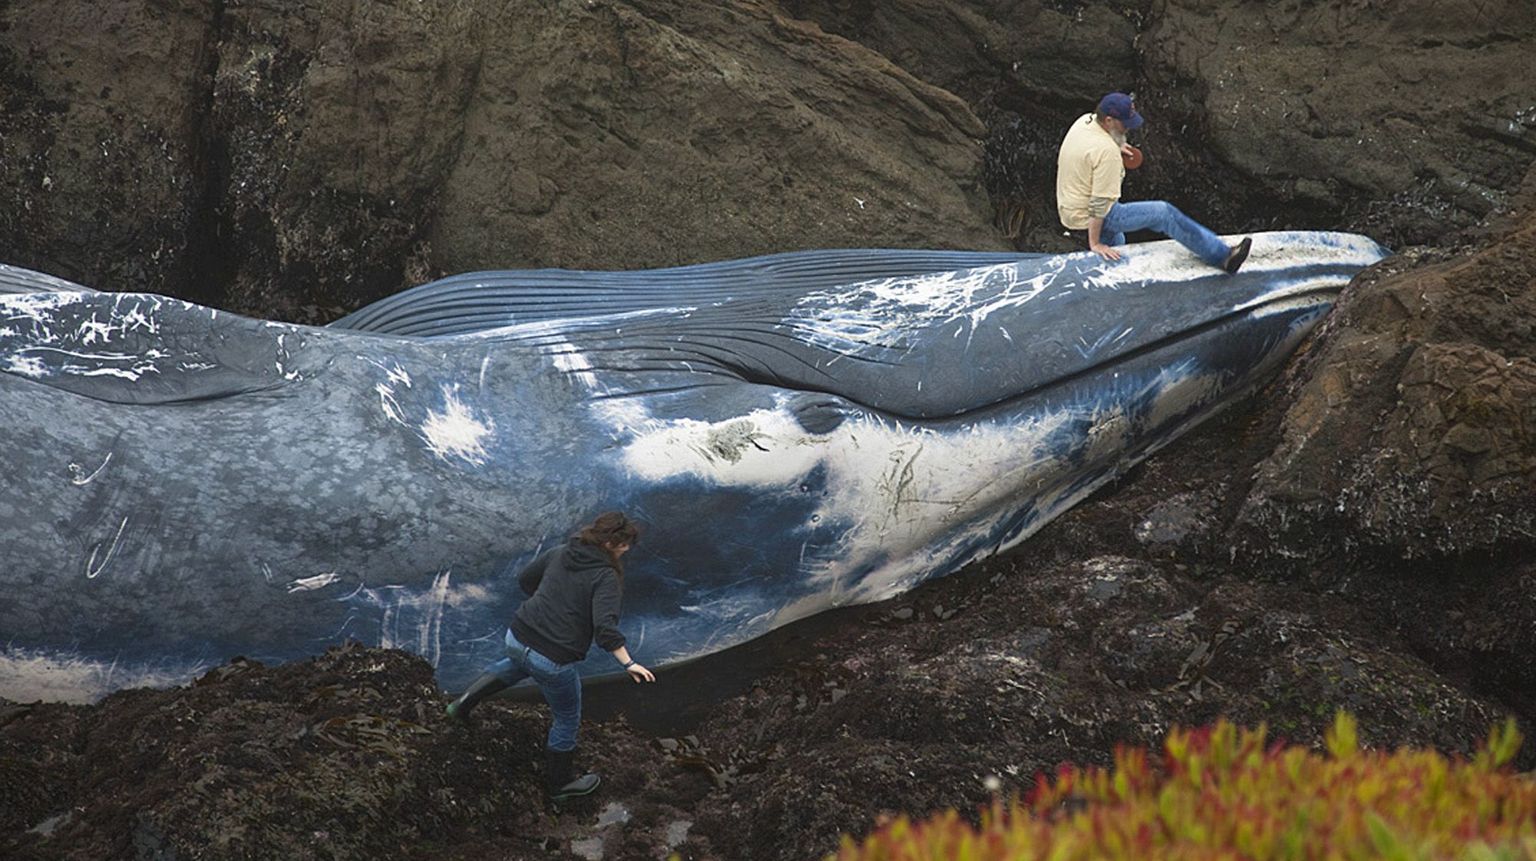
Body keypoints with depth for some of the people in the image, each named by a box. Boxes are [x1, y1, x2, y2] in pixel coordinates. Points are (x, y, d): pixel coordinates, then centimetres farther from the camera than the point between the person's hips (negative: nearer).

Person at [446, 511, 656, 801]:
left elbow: (525, 581, 16)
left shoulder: (558, 554, 3)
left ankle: (466, 701, 29)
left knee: (519, 664, 44)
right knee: (567, 720, 19)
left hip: (517, 637, 6)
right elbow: (605, 627, -28)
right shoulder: (606, 578, -16)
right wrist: (628, 663, -29)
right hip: (553, 662, -6)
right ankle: (560, 784, 36)